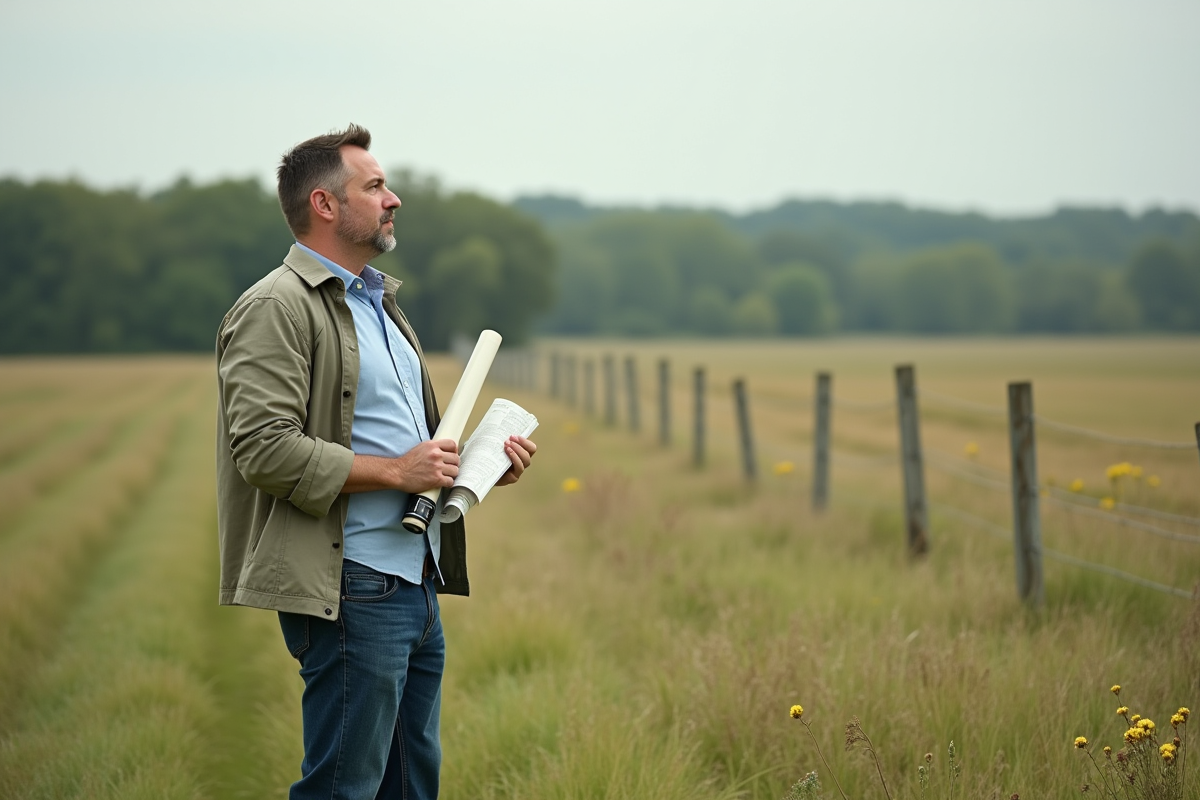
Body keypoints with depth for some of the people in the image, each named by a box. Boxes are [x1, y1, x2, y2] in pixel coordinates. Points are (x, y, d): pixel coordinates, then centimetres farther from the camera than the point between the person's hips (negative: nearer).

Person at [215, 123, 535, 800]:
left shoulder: (380, 305, 21)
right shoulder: (277, 308, -10)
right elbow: (265, 449, -21)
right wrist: (396, 471, -19)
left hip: (420, 585, 10)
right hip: (352, 588, -10)